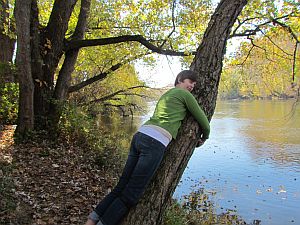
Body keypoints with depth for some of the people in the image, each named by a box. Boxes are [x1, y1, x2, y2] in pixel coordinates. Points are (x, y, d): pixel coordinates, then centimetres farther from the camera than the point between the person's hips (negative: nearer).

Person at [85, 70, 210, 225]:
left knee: (122, 186, 12)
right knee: (131, 194, -2)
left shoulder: (165, 95, 31)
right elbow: (203, 120, 13)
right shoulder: (185, 95, 8)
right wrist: (204, 136, 32)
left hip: (139, 136, 8)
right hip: (154, 144, -8)